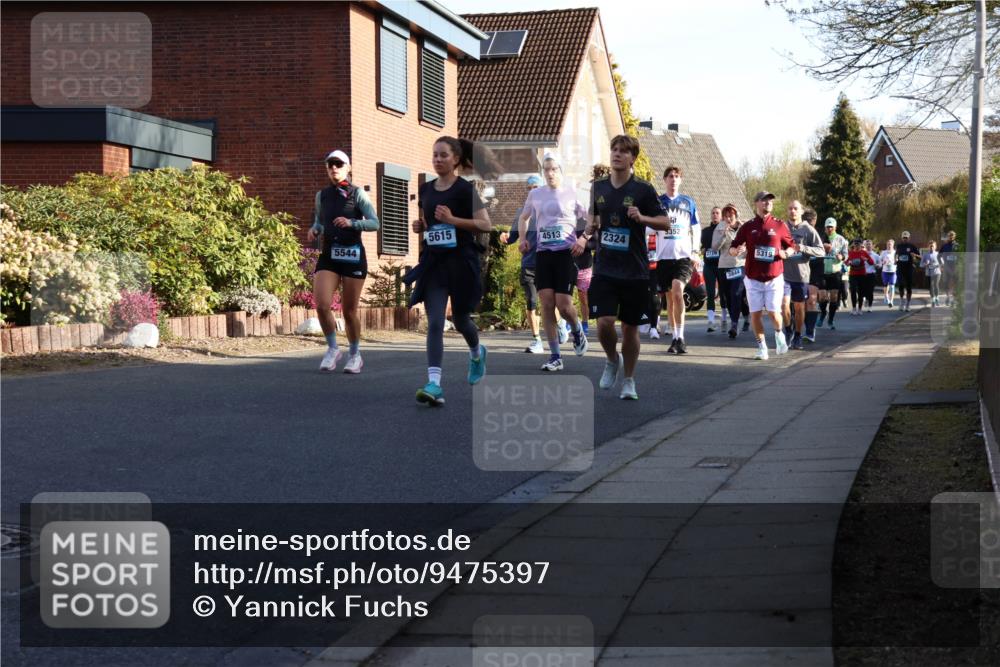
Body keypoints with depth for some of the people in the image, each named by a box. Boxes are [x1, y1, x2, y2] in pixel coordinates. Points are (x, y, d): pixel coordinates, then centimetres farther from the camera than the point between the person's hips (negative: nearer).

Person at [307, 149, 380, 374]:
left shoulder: (357, 193, -1)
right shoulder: (322, 195, 10)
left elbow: (374, 223, -6)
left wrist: (351, 223, -23)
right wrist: (314, 230, 0)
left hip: (352, 254, -3)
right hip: (328, 254, 3)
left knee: (349, 310, 3)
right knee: (321, 305, -15)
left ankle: (355, 355, 22)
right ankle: (332, 349, 6)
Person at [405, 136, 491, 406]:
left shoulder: (465, 189, -6)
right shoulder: (426, 190, 9)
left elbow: (485, 224, -10)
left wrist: (453, 219, -20)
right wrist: (419, 225, 2)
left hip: (460, 260, -3)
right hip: (433, 261, 3)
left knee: (460, 319, 11)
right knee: (435, 322, -10)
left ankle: (477, 353, 45)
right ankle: (434, 384, -18)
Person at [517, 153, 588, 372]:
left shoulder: (572, 193, -1)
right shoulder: (535, 194, 11)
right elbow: (523, 218, 28)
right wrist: (523, 238, 12)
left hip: (566, 253, -4)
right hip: (543, 253, 4)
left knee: (563, 304, -10)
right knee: (546, 304, -4)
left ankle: (577, 331, 25)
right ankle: (555, 356, 2)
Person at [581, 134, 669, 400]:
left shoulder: (643, 190, -5)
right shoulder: (599, 187, 7)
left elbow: (665, 222, -2)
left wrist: (642, 218, -20)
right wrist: (586, 234, 4)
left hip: (635, 271, -2)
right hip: (605, 269, 2)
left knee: (630, 327, 6)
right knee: (604, 323, -13)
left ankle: (629, 380, 24)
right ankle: (612, 360, 18)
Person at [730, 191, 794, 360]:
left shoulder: (780, 226, 4)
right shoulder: (748, 227, 6)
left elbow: (791, 246, 11)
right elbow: (732, 248, 6)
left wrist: (785, 253, -11)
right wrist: (736, 250, -17)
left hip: (774, 278, -1)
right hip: (753, 279, 1)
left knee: (774, 312, -7)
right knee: (755, 314, -1)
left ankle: (779, 334, 25)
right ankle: (761, 346, 15)